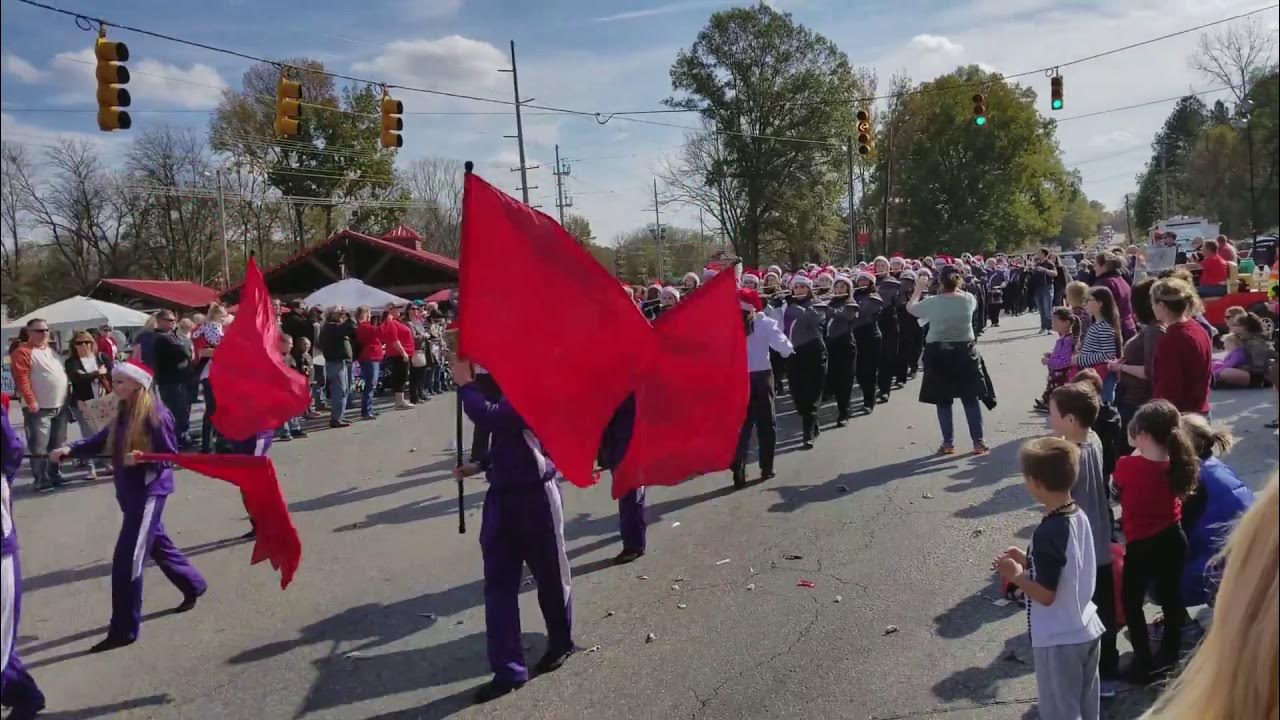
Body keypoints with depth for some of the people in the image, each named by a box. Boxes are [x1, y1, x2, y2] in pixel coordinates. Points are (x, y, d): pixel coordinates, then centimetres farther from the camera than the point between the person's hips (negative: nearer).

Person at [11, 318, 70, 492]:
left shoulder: (51, 350, 17)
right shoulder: (23, 352, -8)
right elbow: (21, 378, -17)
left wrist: (66, 397, 19)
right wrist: (30, 400, -24)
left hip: (60, 406, 8)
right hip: (39, 408, -8)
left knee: (57, 444, 13)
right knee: (39, 445, -7)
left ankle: (55, 474, 23)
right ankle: (40, 479, -1)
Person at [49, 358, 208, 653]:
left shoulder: (156, 415, -17)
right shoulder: (125, 413, 8)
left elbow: (171, 456, -14)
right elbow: (101, 440, 7)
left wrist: (141, 459, -30)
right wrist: (70, 449, -8)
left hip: (149, 492, -9)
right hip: (132, 492, 9)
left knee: (126, 560, -7)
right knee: (158, 546, 22)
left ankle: (124, 630, 0)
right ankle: (193, 585, 42)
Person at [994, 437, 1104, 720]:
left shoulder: (1047, 533, -27)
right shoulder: (1080, 516, -1)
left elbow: (1046, 595, -23)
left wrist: (1015, 575, -10)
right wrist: (1029, 562, 10)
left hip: (1058, 641, -8)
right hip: (1087, 631, 8)